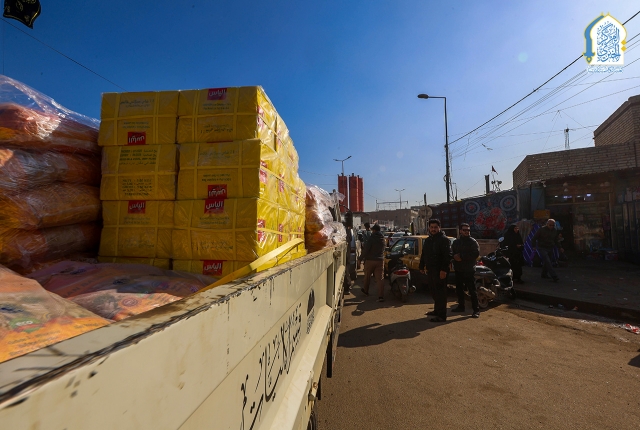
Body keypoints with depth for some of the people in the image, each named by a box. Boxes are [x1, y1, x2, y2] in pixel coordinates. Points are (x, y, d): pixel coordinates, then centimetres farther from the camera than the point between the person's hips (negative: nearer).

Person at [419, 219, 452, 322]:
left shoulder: (443, 239, -10)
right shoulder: (427, 240, 16)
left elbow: (447, 256, -18)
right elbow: (423, 255, 23)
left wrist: (444, 270, -24)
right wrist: (422, 266, 20)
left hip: (439, 271, -8)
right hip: (430, 270, 8)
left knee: (440, 293, -4)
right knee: (434, 292, 16)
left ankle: (441, 315, 1)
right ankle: (437, 310, 29)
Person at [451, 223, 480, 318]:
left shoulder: (473, 242, -4)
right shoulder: (456, 242, 13)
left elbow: (476, 253, -17)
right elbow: (452, 253, 11)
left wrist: (461, 256, -18)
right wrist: (455, 257, -12)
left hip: (469, 270, -6)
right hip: (458, 270, 6)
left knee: (472, 290, -3)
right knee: (459, 289, 15)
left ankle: (476, 310, 4)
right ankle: (461, 306, 29)